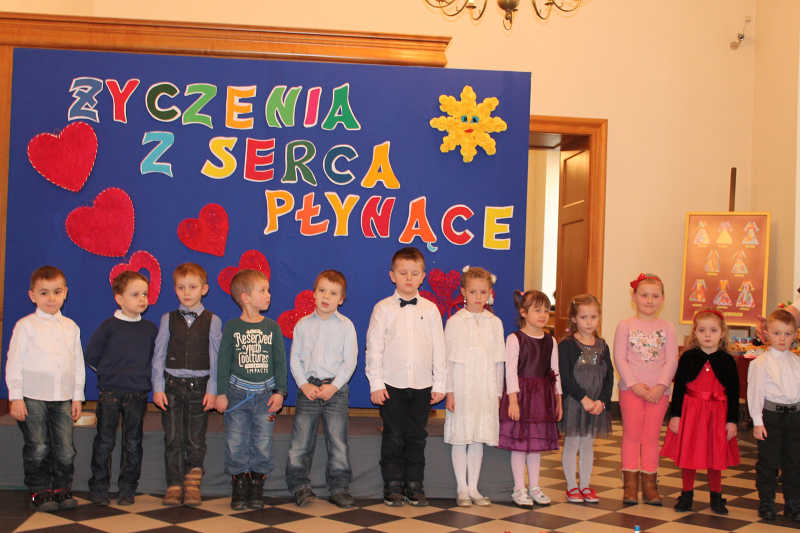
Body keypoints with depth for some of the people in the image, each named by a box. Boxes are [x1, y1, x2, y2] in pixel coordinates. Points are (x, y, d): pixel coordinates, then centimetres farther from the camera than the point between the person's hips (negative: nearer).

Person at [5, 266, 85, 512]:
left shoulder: (71, 327, 12)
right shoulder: (25, 325, 0)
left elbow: (78, 363, 15)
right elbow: (14, 362, -2)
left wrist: (77, 397, 12)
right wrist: (16, 397, -7)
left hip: (63, 398, 3)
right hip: (32, 398, -3)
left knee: (65, 449, 0)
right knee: (38, 449, -2)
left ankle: (62, 489, 15)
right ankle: (39, 492, 12)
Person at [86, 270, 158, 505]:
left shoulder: (151, 329, 5)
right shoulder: (108, 326, -3)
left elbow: (156, 358, 15)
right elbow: (91, 356, 2)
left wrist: (143, 375, 6)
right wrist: (109, 373, 4)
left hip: (138, 394, 2)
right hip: (109, 392, -2)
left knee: (133, 443, 6)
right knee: (105, 442, 2)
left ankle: (127, 488, 15)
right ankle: (98, 487, 13)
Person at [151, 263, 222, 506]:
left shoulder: (212, 321, 2)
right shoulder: (168, 319, 6)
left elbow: (215, 358, 1)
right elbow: (159, 355, 7)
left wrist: (212, 390, -4)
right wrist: (158, 388, 0)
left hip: (199, 386, -1)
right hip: (172, 385, 1)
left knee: (196, 440, 2)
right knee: (173, 439, 3)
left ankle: (193, 485, 16)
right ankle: (174, 486, 12)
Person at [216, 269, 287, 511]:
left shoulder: (271, 327, 3)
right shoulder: (232, 327, -1)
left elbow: (280, 361, 6)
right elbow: (223, 361, 2)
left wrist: (280, 391, -1)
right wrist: (221, 393, -2)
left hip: (265, 394, 1)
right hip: (237, 393, -1)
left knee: (262, 443, 2)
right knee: (236, 444, 1)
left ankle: (257, 485, 14)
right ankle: (239, 486, 14)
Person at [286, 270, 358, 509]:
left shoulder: (345, 326, 0)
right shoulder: (303, 325, 6)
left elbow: (350, 361, -2)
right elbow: (295, 359, 6)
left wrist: (334, 386, -12)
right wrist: (304, 384, -7)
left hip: (336, 388, -1)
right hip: (308, 388, 2)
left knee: (338, 441, 0)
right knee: (301, 440, 1)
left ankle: (339, 487, 11)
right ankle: (299, 486, 12)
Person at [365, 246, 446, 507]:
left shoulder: (430, 310, 5)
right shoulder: (383, 308, 0)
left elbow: (438, 348, 7)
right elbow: (374, 347, -1)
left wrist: (439, 384, 4)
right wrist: (376, 384, -6)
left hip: (422, 385, 2)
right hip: (392, 385, -2)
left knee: (417, 437, 7)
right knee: (393, 437, 2)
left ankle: (414, 485, 18)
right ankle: (393, 485, 14)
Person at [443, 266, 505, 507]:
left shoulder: (495, 323, 6)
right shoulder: (455, 322, -3)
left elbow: (499, 361, 9)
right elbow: (448, 359, -3)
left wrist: (498, 393, 7)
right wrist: (449, 392, -7)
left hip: (486, 390, 3)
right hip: (461, 389, -3)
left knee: (478, 439, 8)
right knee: (460, 439, 2)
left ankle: (473, 487, 18)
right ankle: (462, 488, 13)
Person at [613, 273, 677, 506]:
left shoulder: (667, 328, 5)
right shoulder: (625, 326, 1)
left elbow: (671, 360, 0)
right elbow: (620, 358, -4)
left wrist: (661, 386, -13)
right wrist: (634, 384, -14)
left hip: (658, 390, 1)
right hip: (631, 389, -1)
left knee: (651, 436, 6)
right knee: (631, 435, 3)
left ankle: (649, 484, 14)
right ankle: (630, 484, 9)